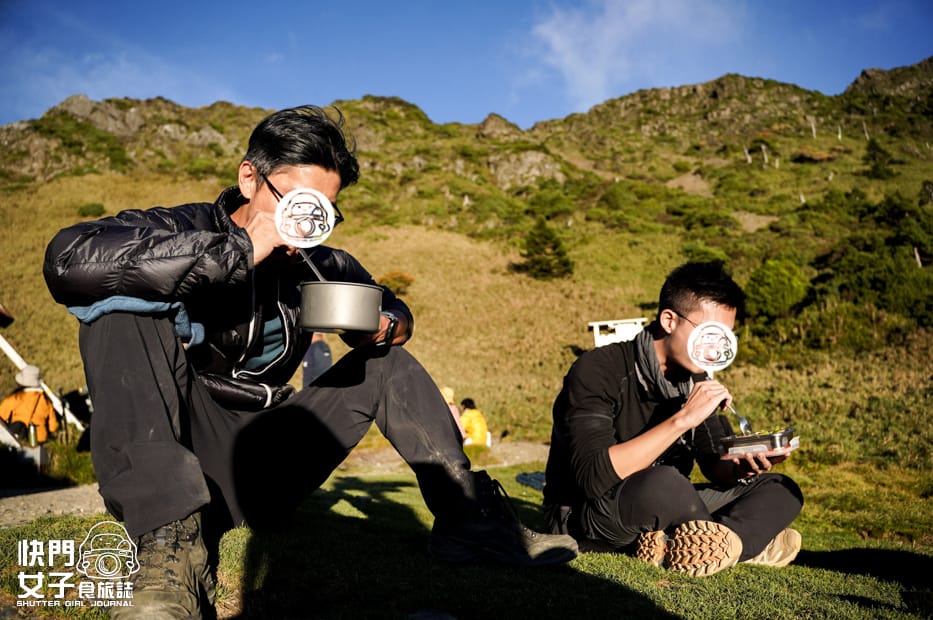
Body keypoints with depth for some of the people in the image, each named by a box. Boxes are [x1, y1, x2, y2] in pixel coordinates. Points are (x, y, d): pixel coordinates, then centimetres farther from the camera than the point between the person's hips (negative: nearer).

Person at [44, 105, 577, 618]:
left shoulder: (321, 265, 3)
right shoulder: (181, 227, -10)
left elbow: (396, 312, 16)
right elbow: (68, 259, -30)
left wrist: (382, 326, -11)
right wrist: (237, 252, -32)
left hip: (261, 475, 5)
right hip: (165, 461, -4)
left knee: (386, 363, 4)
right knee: (124, 301, -27)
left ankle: (469, 516, -4)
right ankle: (171, 540, -35)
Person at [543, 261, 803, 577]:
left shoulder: (694, 380, 2)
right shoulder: (598, 370, -21)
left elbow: (716, 466, 6)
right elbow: (594, 476, -31)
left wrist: (743, 467, -18)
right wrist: (682, 419, -32)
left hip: (659, 512, 8)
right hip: (584, 516, -7)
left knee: (781, 490, -1)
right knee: (663, 482, -38)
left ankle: (680, 547, -24)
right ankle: (748, 543, -9)